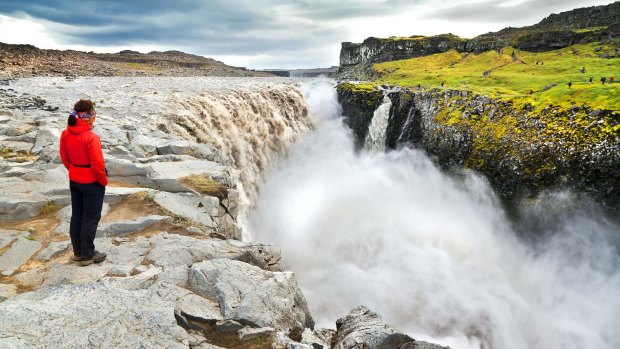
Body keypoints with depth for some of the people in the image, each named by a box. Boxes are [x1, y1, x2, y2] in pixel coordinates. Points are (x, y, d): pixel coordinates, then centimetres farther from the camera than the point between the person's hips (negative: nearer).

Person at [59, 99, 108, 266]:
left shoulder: (65, 134, -4)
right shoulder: (91, 137, -26)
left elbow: (64, 157, 8)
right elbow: (97, 165, -23)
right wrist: (104, 181, -7)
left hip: (74, 181, 7)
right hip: (92, 183, -7)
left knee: (76, 216, 17)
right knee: (91, 219, 6)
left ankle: (78, 252, 30)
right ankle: (87, 255, 17)